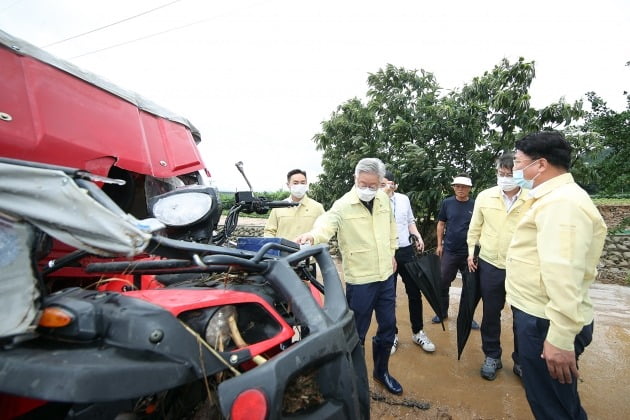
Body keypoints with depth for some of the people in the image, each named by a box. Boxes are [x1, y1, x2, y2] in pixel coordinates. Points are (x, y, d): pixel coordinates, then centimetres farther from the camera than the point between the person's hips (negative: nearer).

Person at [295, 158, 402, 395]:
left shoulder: (384, 200, 3)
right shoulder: (343, 205, -16)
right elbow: (327, 223, -34)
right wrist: (313, 234, -56)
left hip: (386, 275, 6)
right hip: (360, 280, -6)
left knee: (388, 327, 19)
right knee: (357, 333, 9)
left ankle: (381, 372, 43)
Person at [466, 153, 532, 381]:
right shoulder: (484, 196, -2)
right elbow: (475, 227, 6)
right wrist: (471, 251, 4)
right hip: (490, 264, 2)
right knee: (490, 313, 14)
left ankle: (521, 359, 36)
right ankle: (492, 356, 34)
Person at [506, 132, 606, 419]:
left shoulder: (562, 202, -20)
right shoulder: (553, 198, 13)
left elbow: (564, 273, -27)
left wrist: (561, 338, -27)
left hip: (546, 322, -10)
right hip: (538, 314, 10)